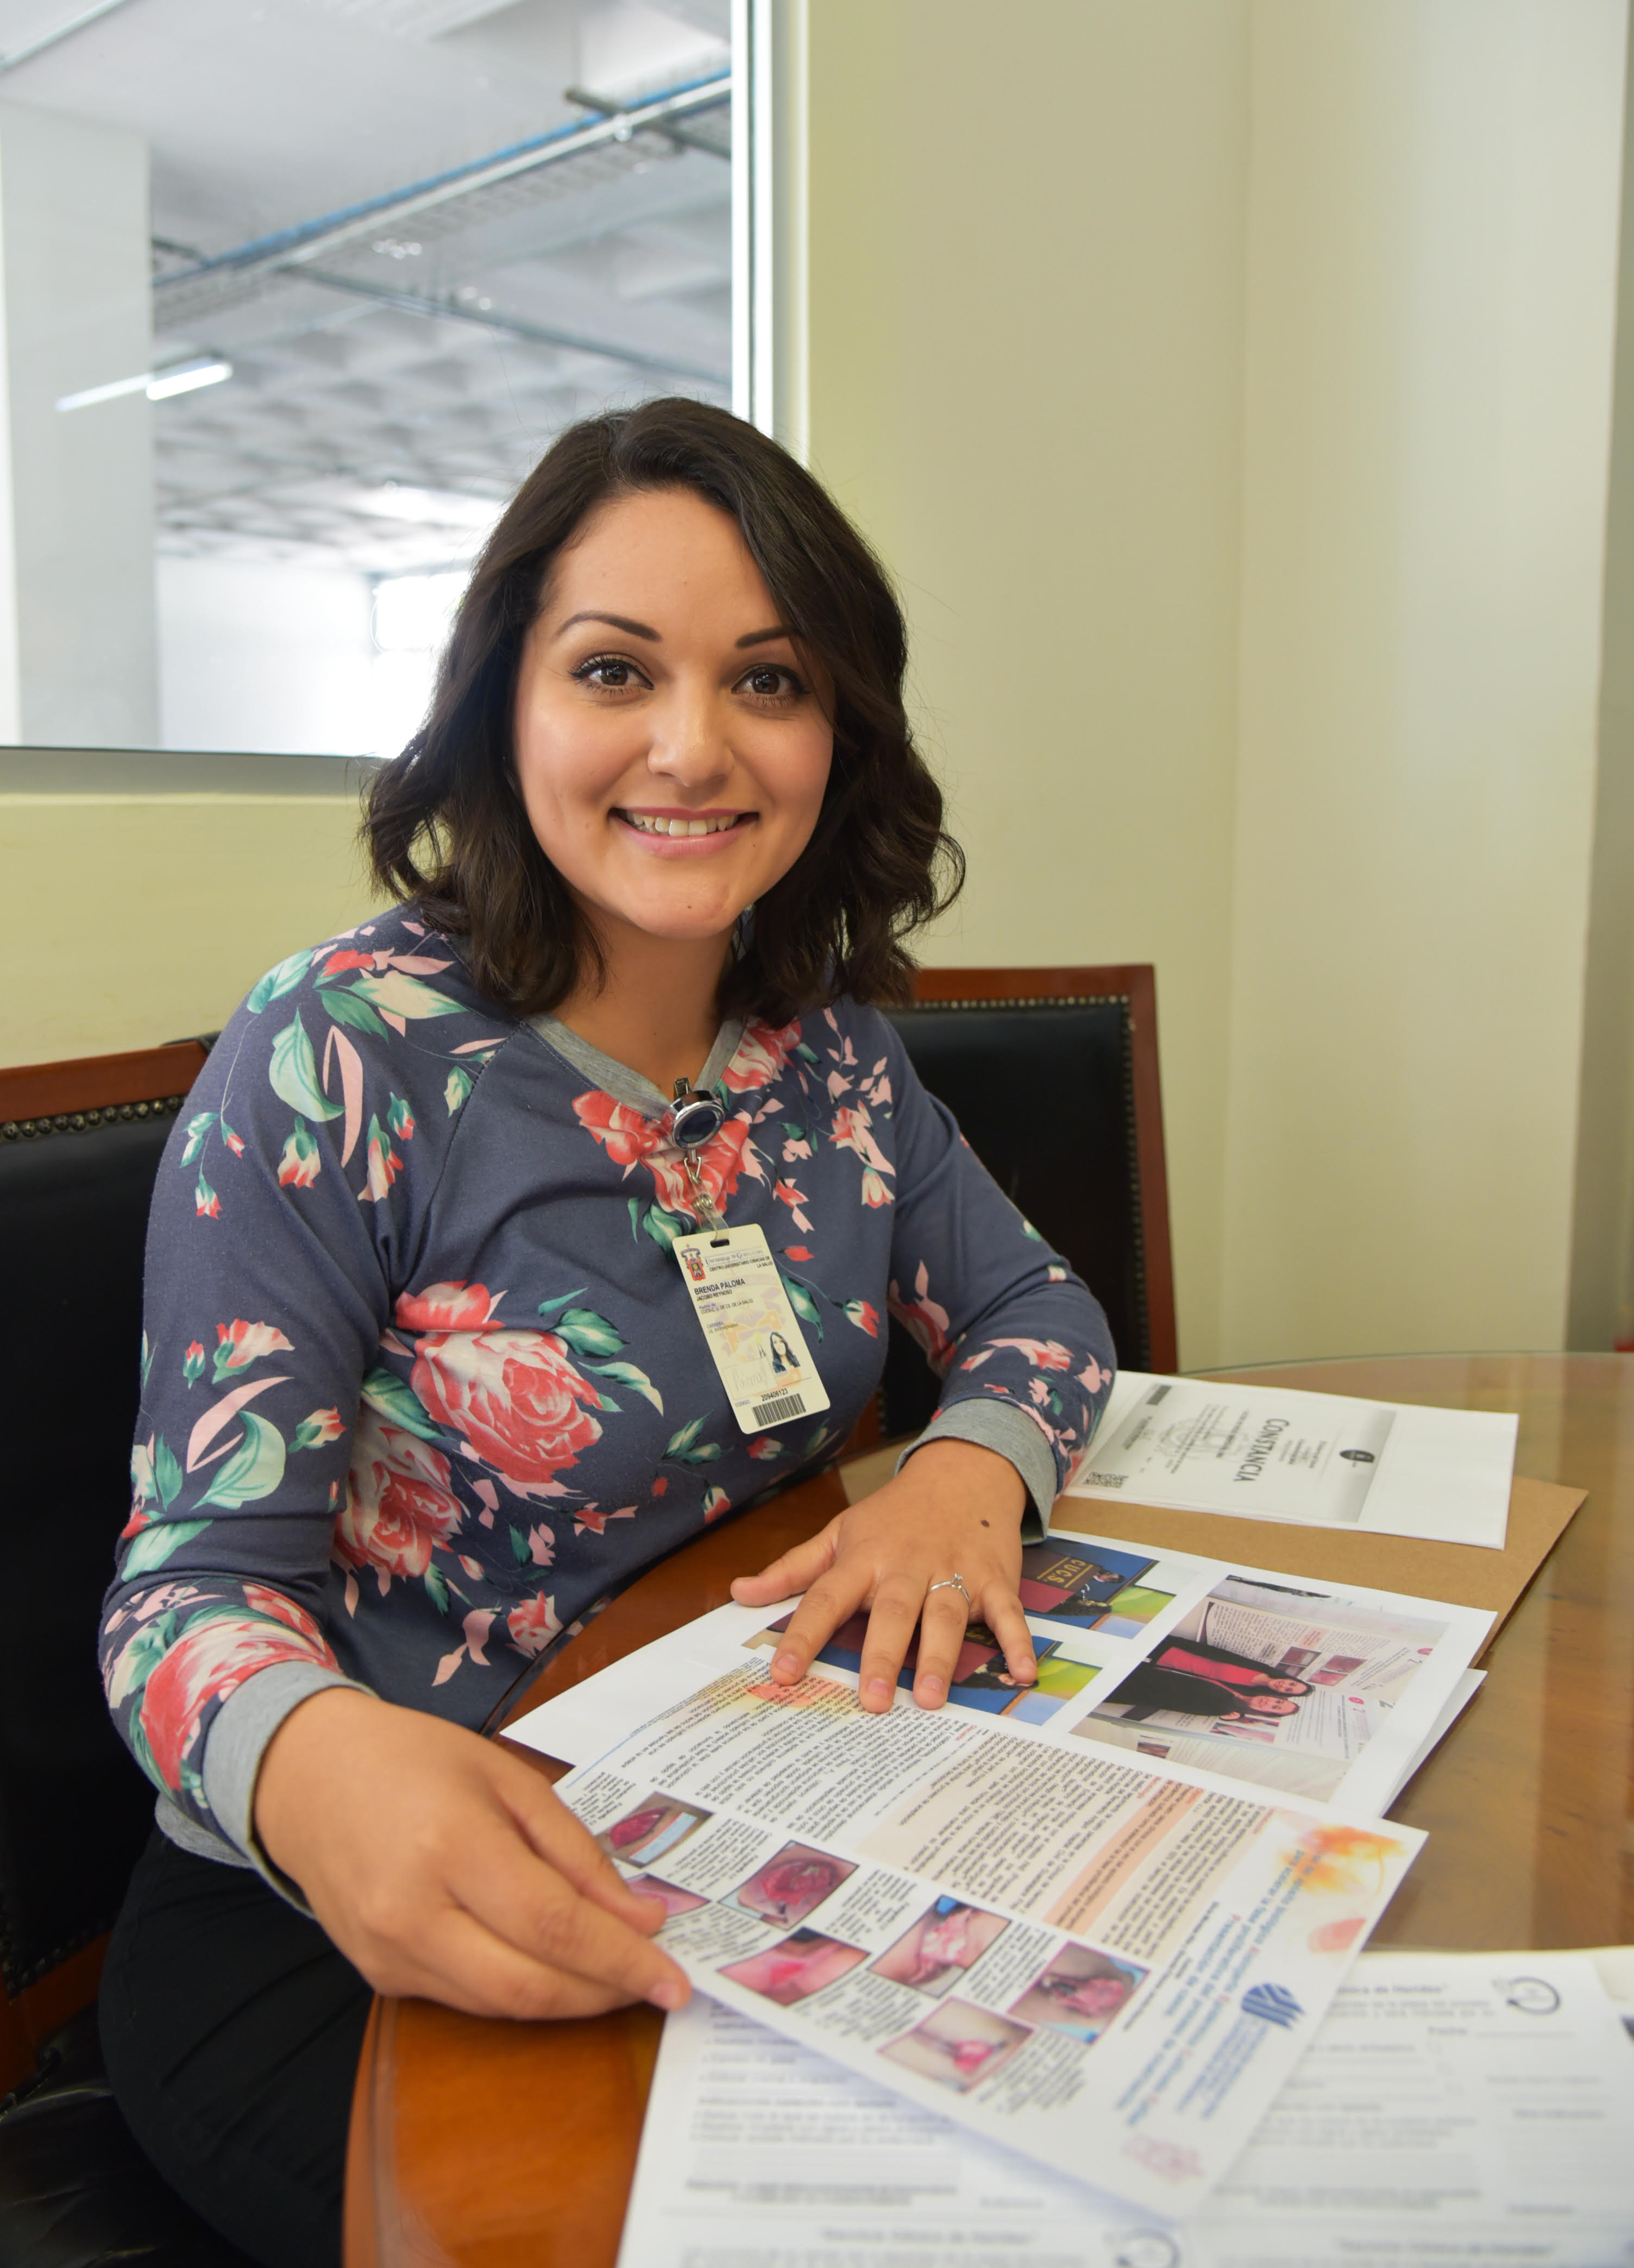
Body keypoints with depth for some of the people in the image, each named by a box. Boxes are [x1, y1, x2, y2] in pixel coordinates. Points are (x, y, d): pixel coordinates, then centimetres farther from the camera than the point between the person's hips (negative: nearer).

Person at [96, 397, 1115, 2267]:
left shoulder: (828, 1046, 1)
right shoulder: (338, 1060, -16)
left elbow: (1036, 1310, 11)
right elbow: (195, 1582, -15)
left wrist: (967, 1469, -13)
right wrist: (316, 1762, -39)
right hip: (339, 1923, -4)